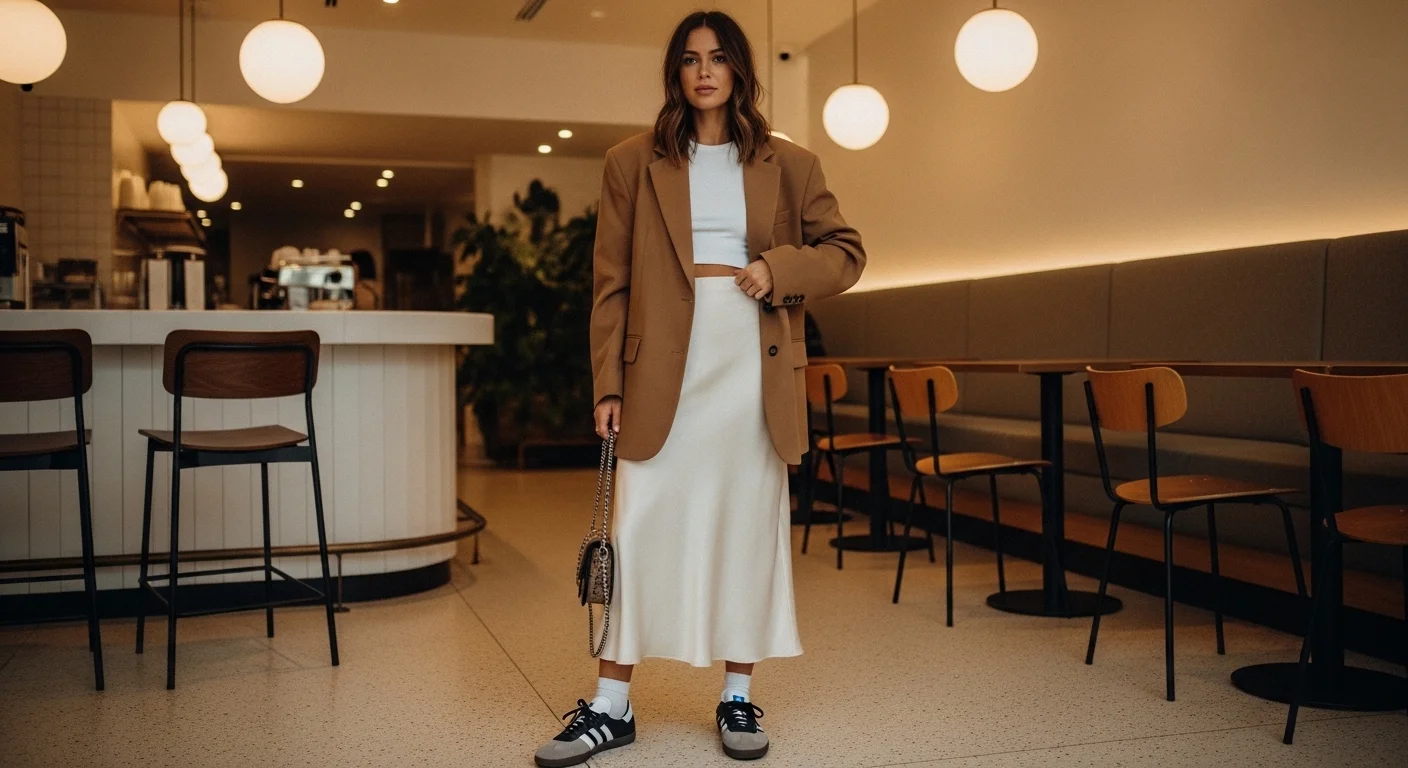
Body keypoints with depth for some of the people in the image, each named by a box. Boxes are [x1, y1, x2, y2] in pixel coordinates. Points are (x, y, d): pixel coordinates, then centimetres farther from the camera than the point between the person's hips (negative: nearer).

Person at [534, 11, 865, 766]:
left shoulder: (788, 165, 9)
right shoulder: (633, 162, 6)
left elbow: (845, 252, 12)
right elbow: (610, 283, 4)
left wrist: (779, 268, -8)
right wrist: (609, 385, -3)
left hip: (752, 363, 1)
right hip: (663, 363, -1)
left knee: (748, 526, 7)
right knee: (640, 527, 0)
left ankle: (737, 697, 19)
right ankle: (611, 705, 10)